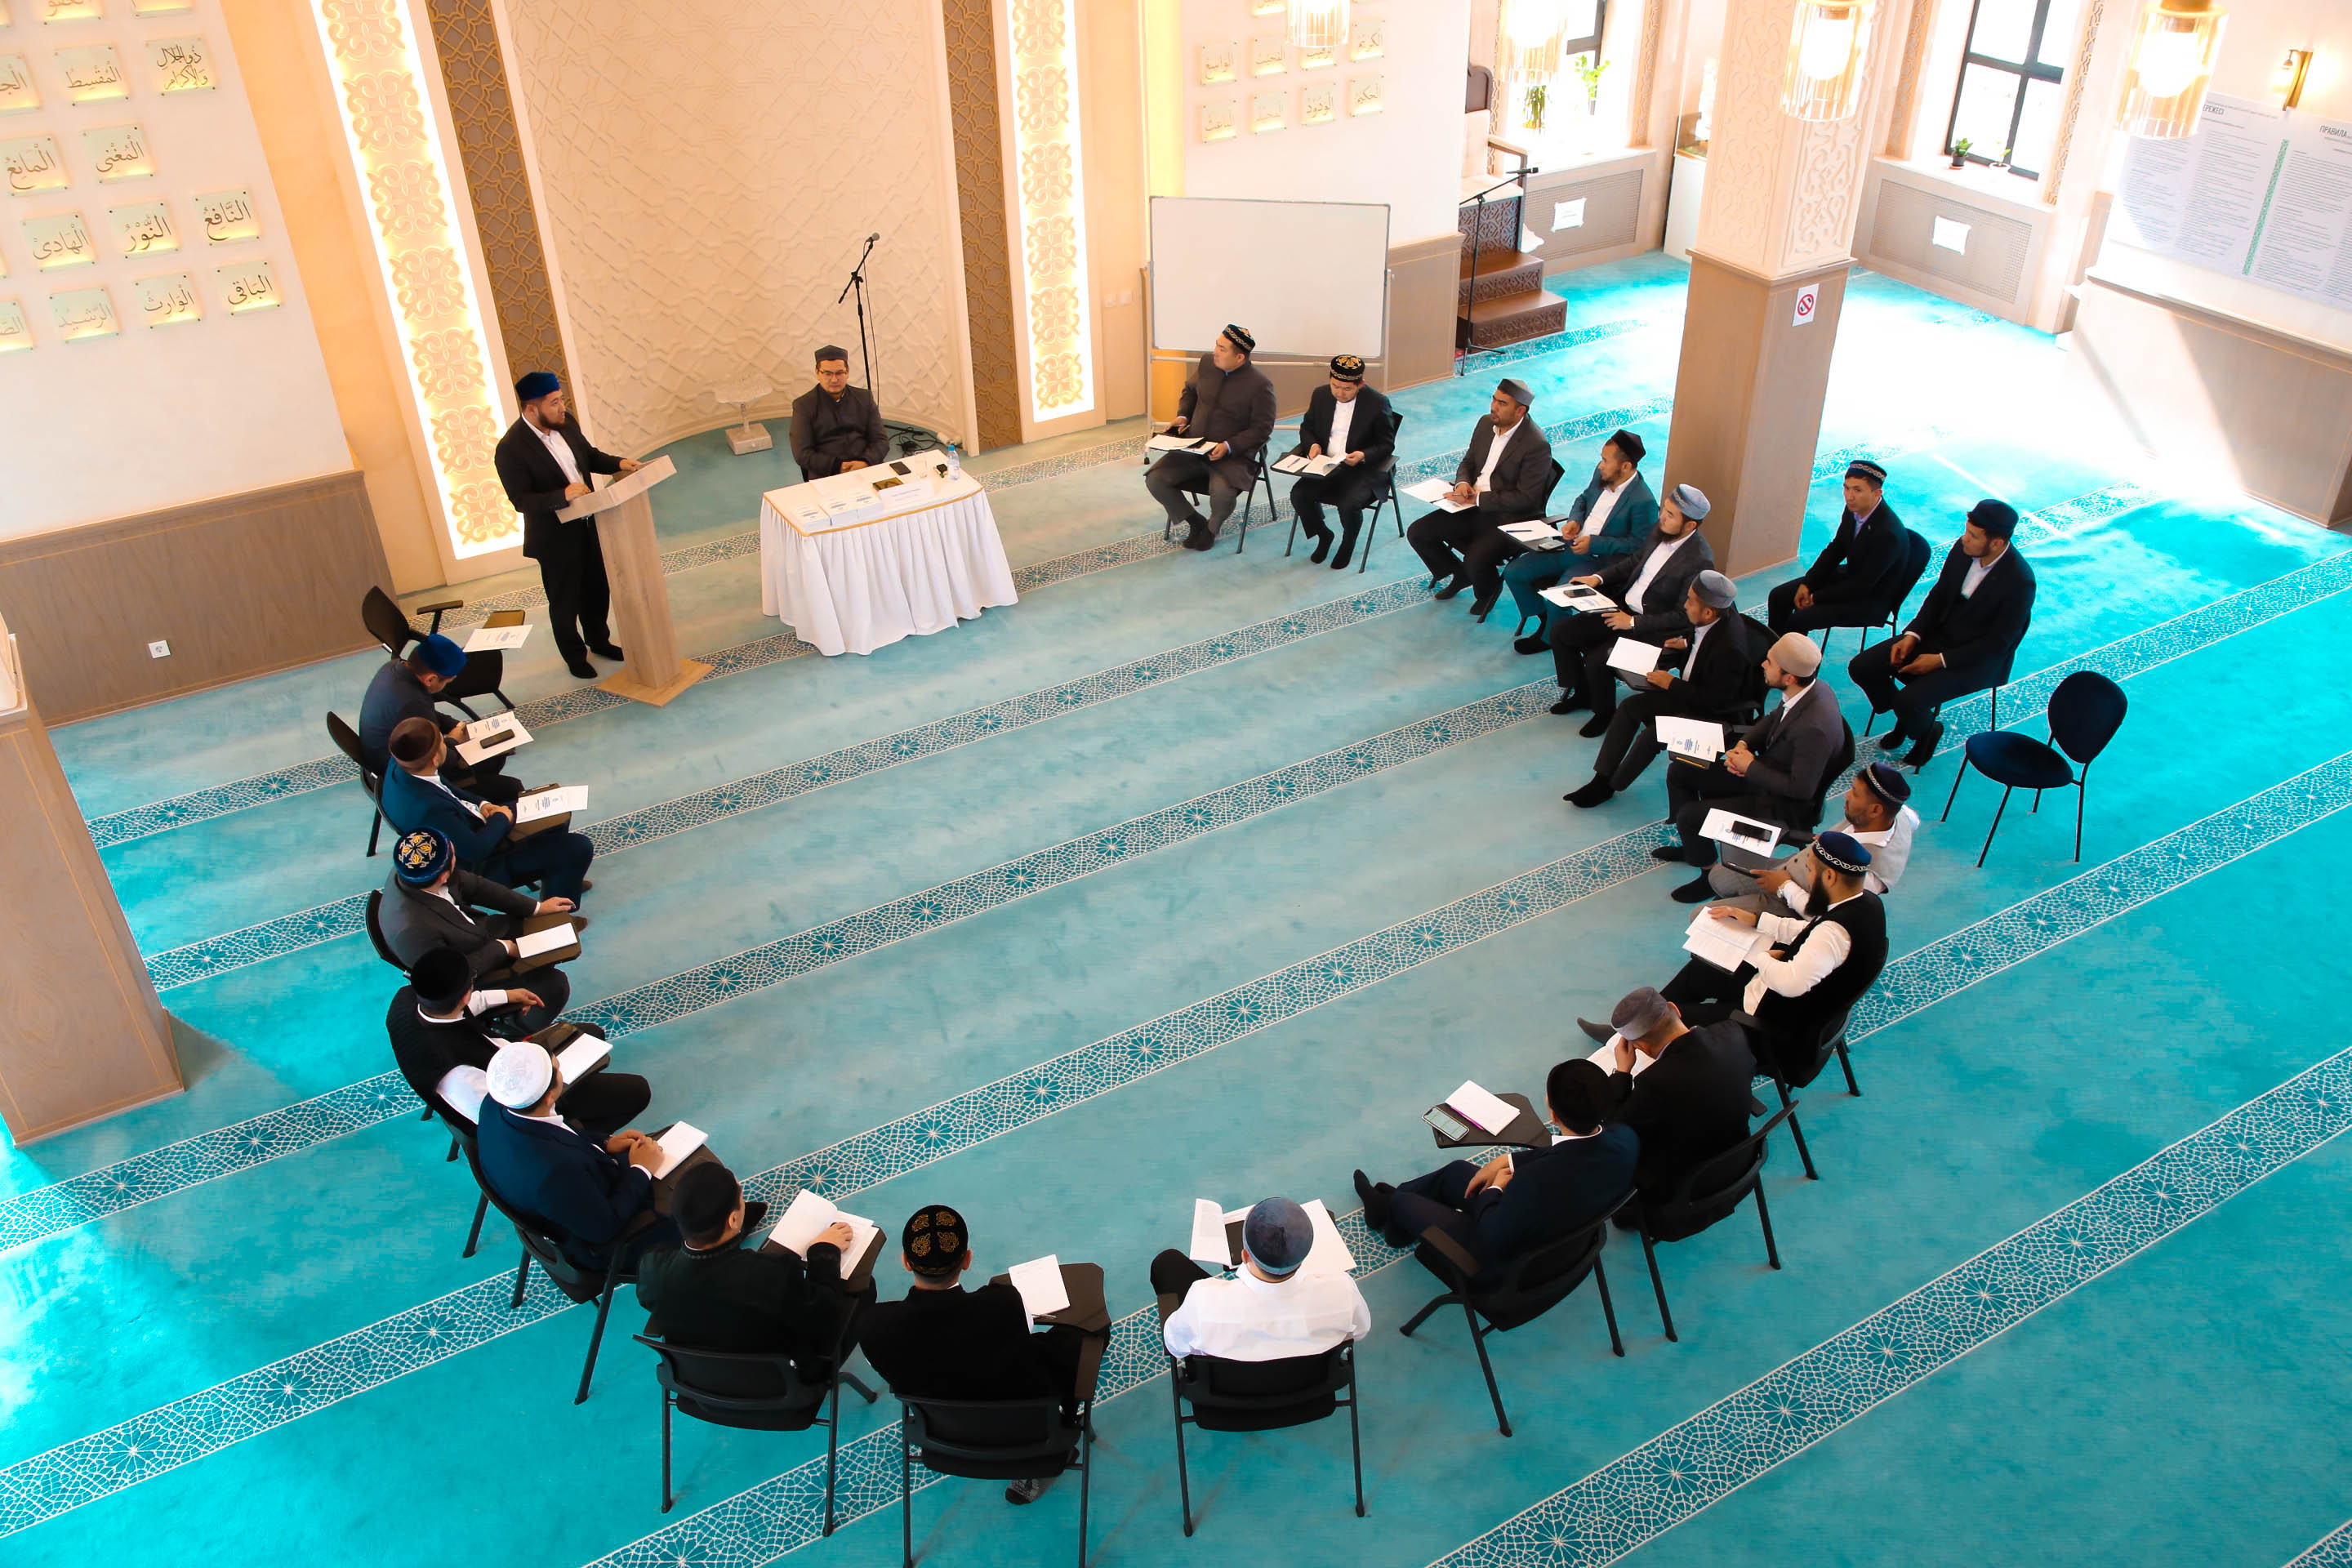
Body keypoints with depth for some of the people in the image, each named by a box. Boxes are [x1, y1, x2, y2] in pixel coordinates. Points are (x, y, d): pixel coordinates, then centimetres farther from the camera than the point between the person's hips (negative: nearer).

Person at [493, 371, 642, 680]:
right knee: (565, 601, 12)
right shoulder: (511, 449, -25)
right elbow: (521, 500, -26)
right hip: (555, 537, -6)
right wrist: (563, 495, -38)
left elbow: (589, 455, 12)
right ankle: (575, 656, 33)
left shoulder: (566, 423, -5)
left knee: (597, 588, 23)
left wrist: (618, 463, -6)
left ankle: (598, 640, 46)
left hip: (587, 524, 6)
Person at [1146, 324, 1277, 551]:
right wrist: (1182, 415, 3)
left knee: (1223, 492, -35)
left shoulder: (1260, 385, -15)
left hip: (1233, 454, -5)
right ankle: (1195, 521, 10)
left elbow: (1262, 428, -11)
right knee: (1155, 479, -13)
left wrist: (1229, 446, -23)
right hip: (1194, 447, 5)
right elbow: (1190, 390, 21)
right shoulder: (1207, 363, 2)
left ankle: (1212, 528, 2)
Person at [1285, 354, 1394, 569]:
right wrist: (1312, 444, -6)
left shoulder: (1377, 403, -9)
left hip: (1361, 469, -4)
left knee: (1349, 505, -30)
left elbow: (1387, 444, -3)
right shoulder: (1321, 395, 2)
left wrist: (1364, 455, -22)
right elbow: (1307, 427, 17)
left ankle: (1348, 544, 6)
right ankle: (1323, 535, 10)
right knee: (1299, 494, -20)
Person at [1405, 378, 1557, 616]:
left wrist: (1477, 499, -21)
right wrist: (1462, 483, -7)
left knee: (1475, 562, -29)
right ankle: (1458, 574, 22)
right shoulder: (1486, 423, 4)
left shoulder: (1537, 445, -19)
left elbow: (1526, 498, -20)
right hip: (1473, 507, 8)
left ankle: (1489, 590, 9)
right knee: (1417, 533, -3)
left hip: (1509, 518, -7)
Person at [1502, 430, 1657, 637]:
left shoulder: (1643, 502, -20)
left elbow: (1640, 544, -16)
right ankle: (1545, 619, 19)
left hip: (1598, 560, -8)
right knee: (1512, 573, 1)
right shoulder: (1601, 473, 2)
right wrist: (1574, 520, -1)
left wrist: (1594, 543, -19)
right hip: (1572, 546, 8)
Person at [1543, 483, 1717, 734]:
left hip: (1652, 629, -8)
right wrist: (1598, 577, 4)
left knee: (1597, 659, -26)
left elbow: (1684, 617, -21)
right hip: (1623, 608, 8)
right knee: (1559, 631, 1)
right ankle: (1582, 693, 20)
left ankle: (1605, 712, 5)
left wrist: (1633, 623, -19)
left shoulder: (1699, 561, -24)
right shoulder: (1661, 530, -2)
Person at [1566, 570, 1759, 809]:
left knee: (1651, 736, -21)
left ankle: (1608, 787, 1)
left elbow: (1715, 701, -27)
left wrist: (1672, 684, -21)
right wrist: (1687, 644, -2)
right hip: (1688, 691, 9)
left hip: (1715, 713, -9)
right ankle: (1601, 779, 0)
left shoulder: (1730, 649, -33)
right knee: (1630, 706, -2)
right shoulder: (1722, 610, -8)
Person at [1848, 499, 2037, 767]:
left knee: (1909, 700, -27)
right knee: (1862, 667, -7)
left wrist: (1940, 660, -21)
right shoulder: (1963, 549, -8)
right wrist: (1912, 635, -6)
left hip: (1979, 659, -6)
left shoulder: (2019, 582, -25)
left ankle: (1928, 730, 10)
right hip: (1939, 633, 7)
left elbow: (1997, 644, -20)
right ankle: (1907, 717, 19)